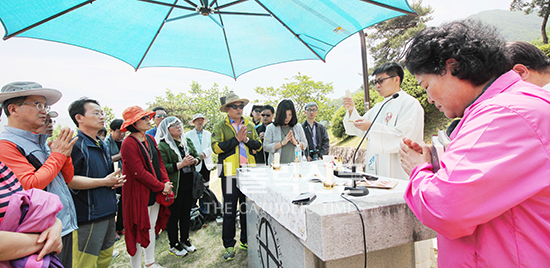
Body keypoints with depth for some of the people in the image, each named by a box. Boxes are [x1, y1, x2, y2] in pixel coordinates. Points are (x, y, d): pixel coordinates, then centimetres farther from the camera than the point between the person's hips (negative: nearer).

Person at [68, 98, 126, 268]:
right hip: (88, 217, -9)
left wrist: (117, 180, 7)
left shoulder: (102, 145, 15)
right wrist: (104, 182, -19)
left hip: (108, 213, 9)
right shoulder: (75, 145, -14)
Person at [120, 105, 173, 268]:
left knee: (151, 228, 18)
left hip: (155, 194, 8)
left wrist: (166, 182, -5)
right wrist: (161, 186, -16)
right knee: (139, 231, 6)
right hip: (139, 195, -8)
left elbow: (159, 163, 9)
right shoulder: (129, 144, -16)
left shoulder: (150, 139, 8)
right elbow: (139, 172, -21)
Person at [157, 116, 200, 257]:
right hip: (174, 188, -6)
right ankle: (173, 245, 25)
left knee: (186, 214, 17)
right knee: (173, 216, 8)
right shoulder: (163, 146, -10)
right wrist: (181, 164, -23)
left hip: (189, 185, 6)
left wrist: (194, 161, -9)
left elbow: (197, 157, 13)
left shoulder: (187, 141, 10)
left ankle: (184, 240, 35)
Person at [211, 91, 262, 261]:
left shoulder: (250, 125, 14)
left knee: (247, 208, 13)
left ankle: (246, 241, 29)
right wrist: (237, 139, -12)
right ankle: (229, 246, 19)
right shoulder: (220, 127, 2)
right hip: (230, 173, -4)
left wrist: (246, 139, -8)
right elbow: (216, 147, -11)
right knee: (229, 210, 4)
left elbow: (259, 145, 10)